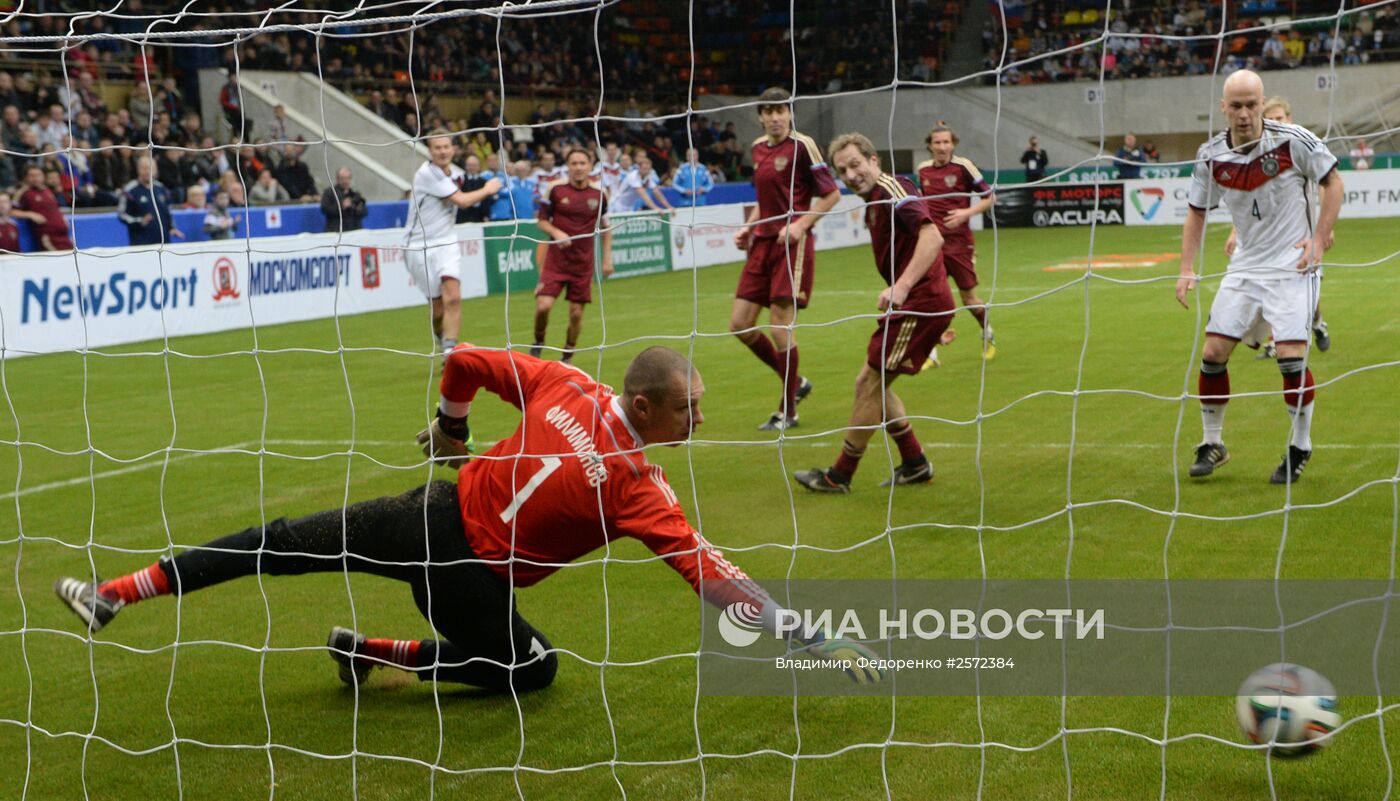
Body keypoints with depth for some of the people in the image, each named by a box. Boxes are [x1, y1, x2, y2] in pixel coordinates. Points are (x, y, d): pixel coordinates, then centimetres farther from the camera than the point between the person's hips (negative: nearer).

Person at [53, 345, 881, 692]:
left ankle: (116, 593, 14)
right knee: (533, 669, 18)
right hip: (470, 570, -5)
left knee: (288, 540, 16)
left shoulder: (570, 385, -5)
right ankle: (378, 655, 13)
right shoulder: (637, 488, -17)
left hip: (432, 509, 5)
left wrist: (450, 425, 25)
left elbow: (466, 359, 3)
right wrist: (823, 640, -13)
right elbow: (714, 577, -18)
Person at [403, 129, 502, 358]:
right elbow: (463, 201, -17)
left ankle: (450, 350, -17)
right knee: (438, 307, 0)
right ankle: (441, 339, 31)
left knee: (453, 297, -18)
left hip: (446, 243, 4)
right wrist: (487, 189, -3)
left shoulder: (455, 172, 6)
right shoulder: (426, 174, -16)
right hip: (419, 247, -4)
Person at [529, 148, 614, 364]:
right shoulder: (555, 189, -4)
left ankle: (567, 356, 24)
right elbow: (543, 221, 3)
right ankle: (538, 342, 16)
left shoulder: (599, 193, 2)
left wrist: (607, 257, 8)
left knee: (576, 312, 3)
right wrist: (556, 233, -18)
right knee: (543, 306, -14)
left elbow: (605, 227, 13)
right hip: (556, 259, -1)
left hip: (583, 263, 2)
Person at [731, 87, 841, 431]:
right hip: (763, 241, 7)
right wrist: (749, 227, 10)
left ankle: (788, 411, 7)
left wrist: (800, 224, -17)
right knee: (740, 324, 3)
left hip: (793, 244, -7)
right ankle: (795, 382, 22)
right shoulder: (758, 148, 13)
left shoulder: (802, 145, -8)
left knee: (780, 326, -8)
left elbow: (831, 194, -7)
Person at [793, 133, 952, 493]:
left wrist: (901, 287, -36)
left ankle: (840, 476, 7)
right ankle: (914, 463, 22)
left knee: (871, 383, -4)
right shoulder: (873, 203, 16)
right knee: (871, 383, 15)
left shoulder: (892, 189, -14)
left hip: (919, 302, -10)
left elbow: (932, 236, -28)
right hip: (910, 303, 10)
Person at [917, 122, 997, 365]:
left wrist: (967, 213, -18)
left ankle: (988, 334, 37)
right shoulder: (922, 170, 4)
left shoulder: (963, 167, -8)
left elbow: (989, 197, -5)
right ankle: (931, 352, -4)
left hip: (959, 242, -2)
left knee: (969, 301, 8)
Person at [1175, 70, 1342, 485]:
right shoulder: (1211, 155, -4)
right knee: (1213, 352, -1)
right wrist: (1186, 270, -1)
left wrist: (1319, 239, -11)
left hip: (1293, 264, -4)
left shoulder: (1293, 140, -14)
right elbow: (1196, 212, 8)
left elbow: (1333, 182, -2)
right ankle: (1212, 444, 17)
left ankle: (1300, 448, 7)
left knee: (1291, 356, -14)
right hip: (1245, 266, 4)